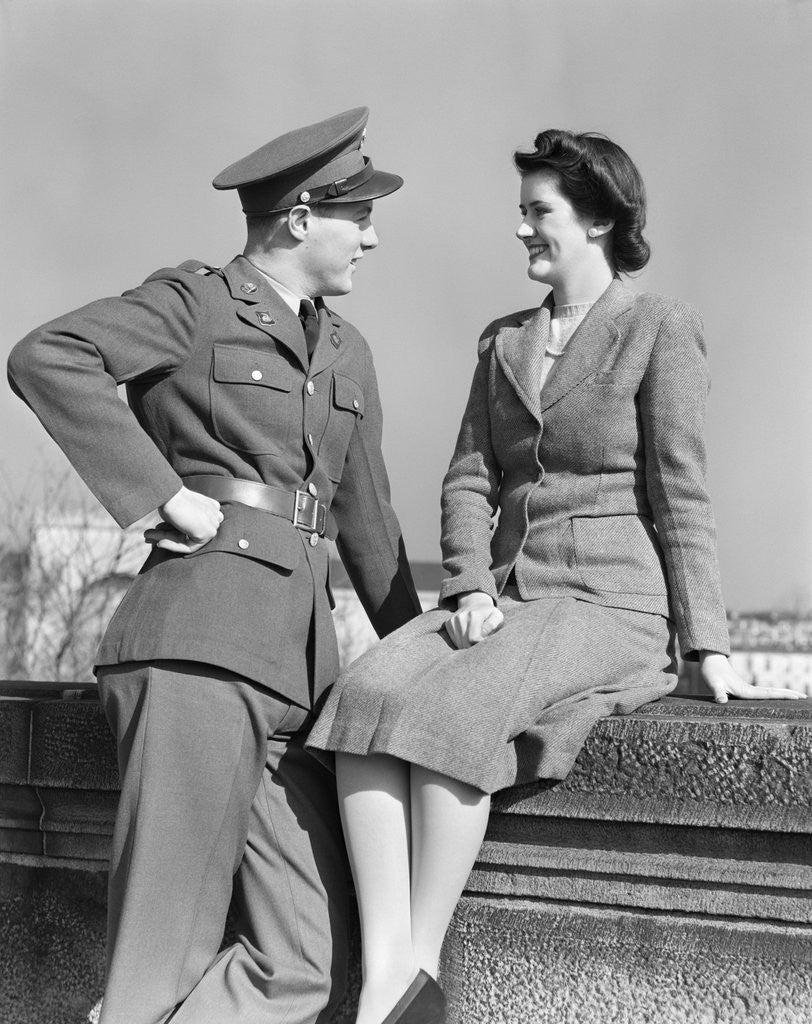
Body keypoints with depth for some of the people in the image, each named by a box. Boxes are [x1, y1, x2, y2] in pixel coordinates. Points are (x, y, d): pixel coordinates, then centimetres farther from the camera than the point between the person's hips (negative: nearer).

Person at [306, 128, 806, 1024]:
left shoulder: (659, 329, 1)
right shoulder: (503, 342, 19)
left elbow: (679, 492, -4)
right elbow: (468, 479, 13)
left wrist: (706, 644, -7)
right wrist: (471, 587, -5)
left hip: (610, 604, -5)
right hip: (507, 598, 6)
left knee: (452, 708, -33)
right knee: (368, 692, -25)